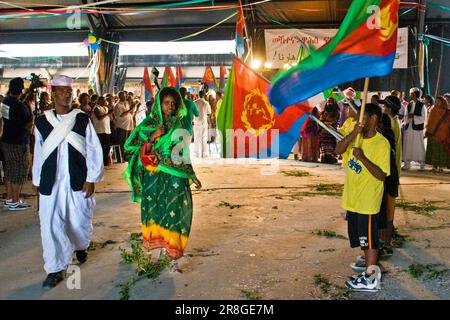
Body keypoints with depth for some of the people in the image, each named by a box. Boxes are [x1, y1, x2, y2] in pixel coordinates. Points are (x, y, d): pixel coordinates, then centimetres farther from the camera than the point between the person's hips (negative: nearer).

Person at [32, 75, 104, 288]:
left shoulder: (82, 120, -1)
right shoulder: (42, 122, 4)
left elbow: (94, 150, -1)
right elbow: (39, 153, 10)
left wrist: (91, 179, -5)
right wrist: (38, 181, 12)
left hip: (78, 181, -1)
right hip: (51, 183, 1)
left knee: (80, 222, 8)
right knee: (50, 224, -2)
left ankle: (81, 246, 42)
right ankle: (56, 269, 13)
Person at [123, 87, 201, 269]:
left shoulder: (180, 125, 8)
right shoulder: (149, 124, 3)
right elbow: (143, 153, -2)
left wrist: (193, 176, 11)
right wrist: (152, 137, -17)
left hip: (175, 178, 1)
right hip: (154, 177, 0)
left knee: (174, 213, -5)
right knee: (154, 212, 3)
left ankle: (173, 255, 1)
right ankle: (155, 251, 14)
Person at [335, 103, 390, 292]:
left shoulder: (382, 144, -16)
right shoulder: (356, 138, 5)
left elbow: (381, 175, -20)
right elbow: (338, 150, -11)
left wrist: (363, 158, -29)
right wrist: (354, 133, -22)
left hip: (368, 201, -7)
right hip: (353, 198, 7)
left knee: (369, 239, 3)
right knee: (361, 237, 20)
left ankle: (370, 278, 14)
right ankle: (368, 262, 38)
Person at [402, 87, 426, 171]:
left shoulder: (422, 105, -3)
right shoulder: (408, 105, 10)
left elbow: (423, 118, -8)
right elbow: (405, 116, 11)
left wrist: (414, 116, -17)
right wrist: (407, 118, -10)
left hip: (417, 128, -4)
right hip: (408, 128, 5)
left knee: (419, 146, 0)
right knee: (407, 146, 6)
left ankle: (422, 164, 9)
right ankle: (407, 164, 14)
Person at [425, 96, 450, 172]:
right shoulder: (433, 110, 8)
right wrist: (427, 132, 4)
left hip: (442, 134, -3)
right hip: (433, 134, 3)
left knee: (442, 150, -2)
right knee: (433, 150, 3)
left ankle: (441, 166, 6)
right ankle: (434, 166, 9)